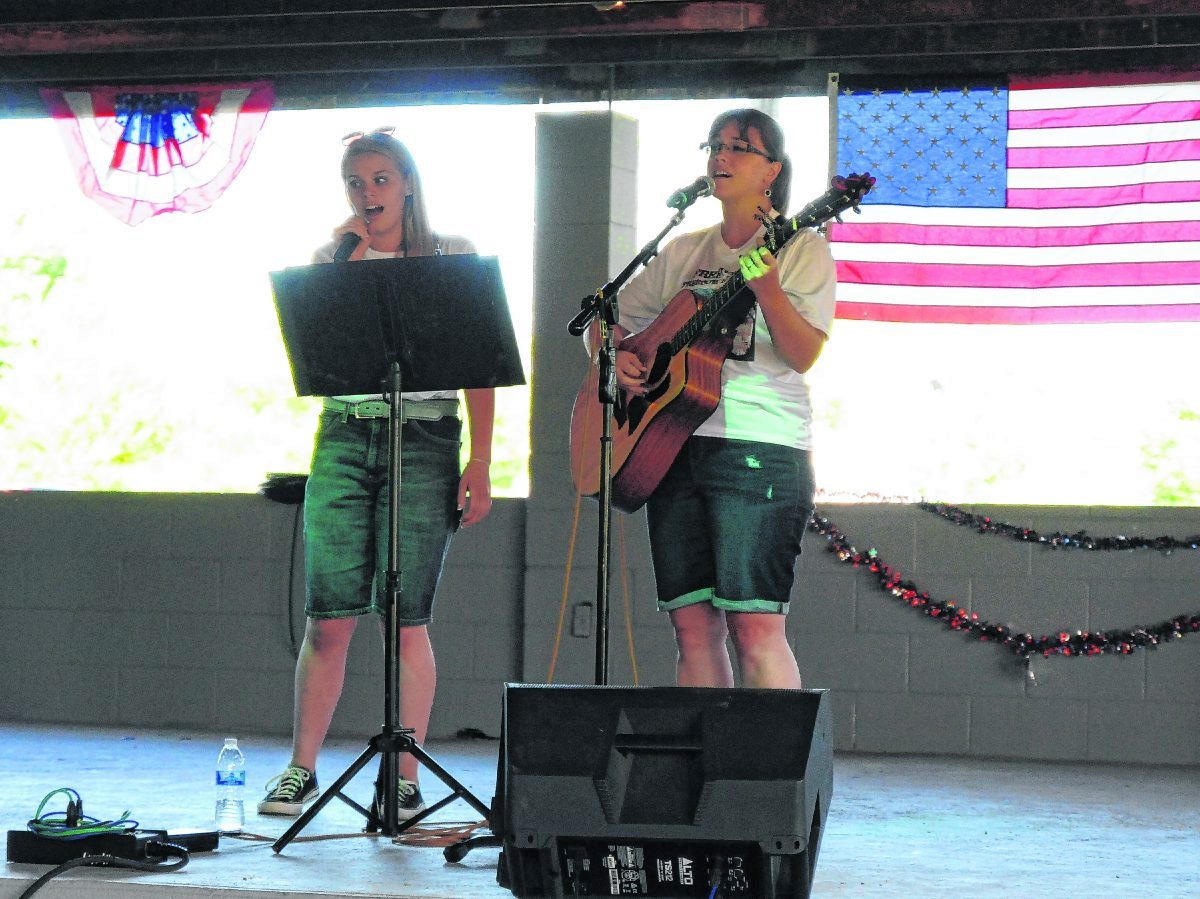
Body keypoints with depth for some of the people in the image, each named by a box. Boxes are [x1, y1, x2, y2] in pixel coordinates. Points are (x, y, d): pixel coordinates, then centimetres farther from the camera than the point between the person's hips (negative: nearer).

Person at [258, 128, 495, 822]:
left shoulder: (453, 257, 6)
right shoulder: (333, 257, 14)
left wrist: (480, 464, -6)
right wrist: (352, 260, -3)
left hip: (426, 438, -2)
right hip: (345, 435, 2)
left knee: (407, 620, -5)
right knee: (329, 616, -2)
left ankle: (406, 780, 1)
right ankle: (302, 770, 8)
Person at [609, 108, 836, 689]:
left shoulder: (801, 249, 3)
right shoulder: (683, 253, 18)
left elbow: (804, 354, -10)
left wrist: (767, 289, -25)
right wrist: (615, 358, 3)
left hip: (759, 448, -6)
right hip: (674, 445, 6)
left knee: (754, 624, -14)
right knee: (692, 624, 2)